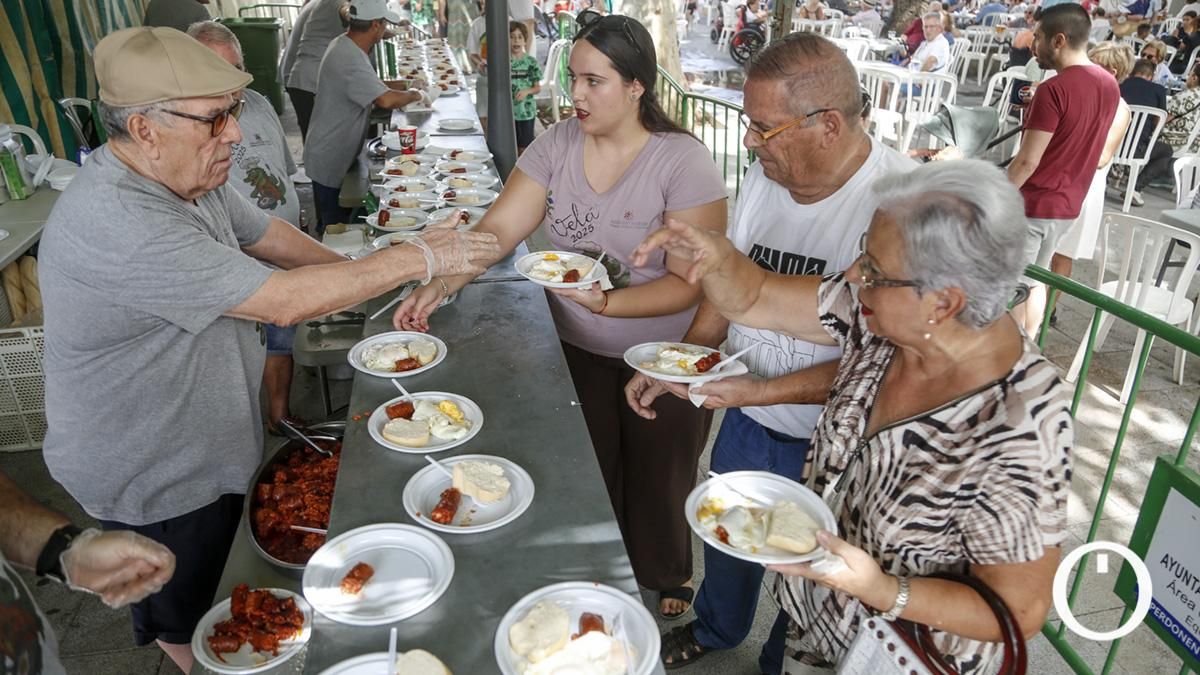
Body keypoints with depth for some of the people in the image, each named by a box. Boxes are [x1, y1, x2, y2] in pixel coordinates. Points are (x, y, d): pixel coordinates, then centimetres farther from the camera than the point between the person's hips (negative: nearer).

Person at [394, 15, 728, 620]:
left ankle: (665, 579, 48)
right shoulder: (557, 144, -6)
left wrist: (606, 303, -34)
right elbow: (497, 227, -11)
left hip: (663, 359, -3)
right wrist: (440, 286, -26)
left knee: (657, 480, 18)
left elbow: (692, 282, -22)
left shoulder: (683, 161, -19)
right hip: (577, 349, 4)